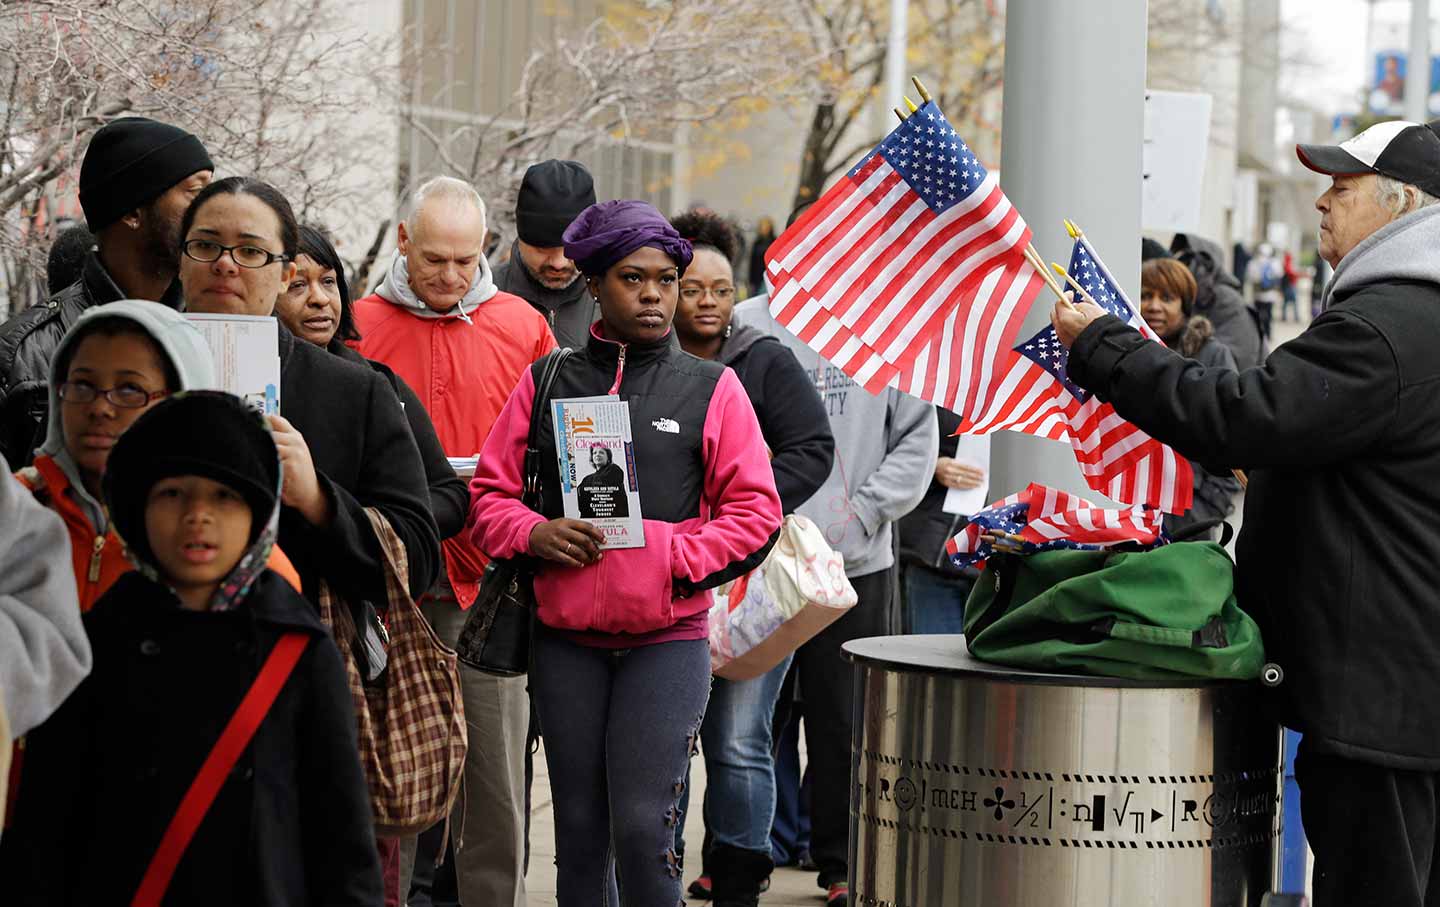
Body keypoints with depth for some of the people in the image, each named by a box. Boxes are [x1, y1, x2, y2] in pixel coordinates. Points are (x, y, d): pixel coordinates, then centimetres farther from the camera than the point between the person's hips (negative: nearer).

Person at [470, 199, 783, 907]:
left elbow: (755, 512, 1)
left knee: (642, 827, -9)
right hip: (565, 641, 2)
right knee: (579, 830, 9)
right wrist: (534, 534, -10)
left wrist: (671, 555, -12)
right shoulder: (547, 383, 8)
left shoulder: (711, 388, 4)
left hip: (668, 640, -2)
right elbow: (490, 492, 10)